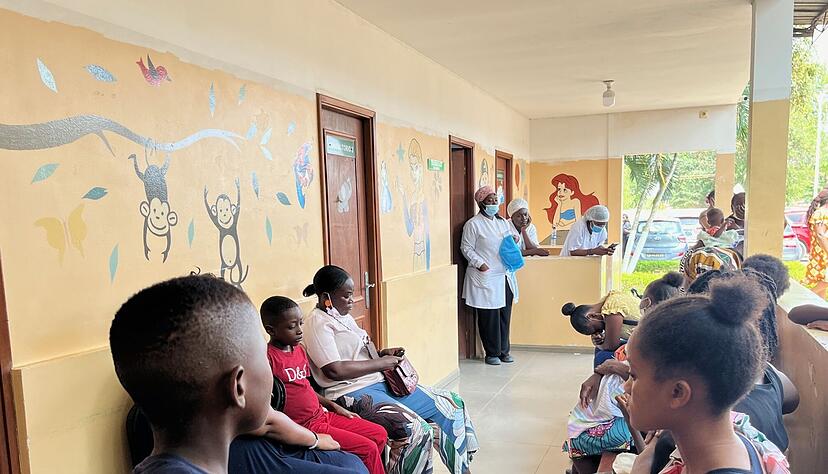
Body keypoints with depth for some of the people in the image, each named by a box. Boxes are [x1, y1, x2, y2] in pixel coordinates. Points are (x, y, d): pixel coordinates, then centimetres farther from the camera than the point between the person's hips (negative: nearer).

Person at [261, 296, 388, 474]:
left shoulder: (299, 349, 10)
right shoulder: (267, 356, -17)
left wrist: (332, 406, 17)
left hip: (322, 415, 9)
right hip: (305, 426, -9)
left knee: (380, 434, 9)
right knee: (368, 449, -12)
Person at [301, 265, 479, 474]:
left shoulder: (343, 316, 17)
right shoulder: (317, 323, -12)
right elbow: (335, 370, -21)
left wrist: (382, 353, 7)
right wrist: (381, 363, -13)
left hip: (379, 382, 10)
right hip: (352, 392, -10)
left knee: (450, 403, 3)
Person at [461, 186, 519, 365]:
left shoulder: (503, 222, 15)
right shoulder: (473, 224, -5)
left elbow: (513, 237, 26)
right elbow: (466, 248, -6)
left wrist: (515, 238, 3)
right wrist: (479, 263, -18)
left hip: (504, 276, 6)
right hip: (485, 277, -6)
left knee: (505, 315, 10)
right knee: (489, 317, -2)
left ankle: (504, 350, 22)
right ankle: (492, 353, 11)